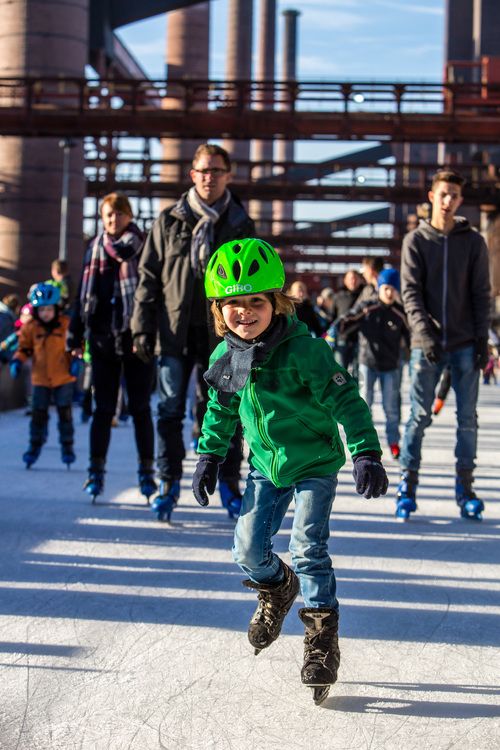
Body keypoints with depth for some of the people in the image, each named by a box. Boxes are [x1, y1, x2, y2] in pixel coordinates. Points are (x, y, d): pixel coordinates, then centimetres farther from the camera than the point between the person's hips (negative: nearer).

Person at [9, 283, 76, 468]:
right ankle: (35, 446, 22)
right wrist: (17, 361, -9)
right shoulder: (30, 328, -2)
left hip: (63, 378, -1)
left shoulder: (66, 324, -6)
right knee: (38, 414, 5)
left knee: (65, 413, 0)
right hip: (40, 379, 1)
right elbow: (24, 348, 8)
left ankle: (67, 446, 14)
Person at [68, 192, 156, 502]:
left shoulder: (142, 245, 1)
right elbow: (83, 294, 12)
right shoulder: (95, 249, 11)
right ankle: (96, 471, 9)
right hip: (103, 339, 3)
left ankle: (147, 471, 13)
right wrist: (76, 336, 8)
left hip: (137, 337, -3)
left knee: (140, 408, 4)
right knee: (103, 409, 4)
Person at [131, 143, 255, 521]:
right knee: (171, 411, 4)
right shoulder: (170, 220, 5)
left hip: (222, 333, 0)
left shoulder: (241, 225, 6)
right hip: (176, 331, 0)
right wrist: (143, 327, -1)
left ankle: (229, 483, 17)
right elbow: (149, 276, 5)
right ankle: (169, 483, 14)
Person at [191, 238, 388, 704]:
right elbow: (221, 410, 12)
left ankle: (322, 635, 1)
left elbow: (345, 400, -21)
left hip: (315, 463, -5)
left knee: (308, 548, -13)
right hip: (266, 465, 5)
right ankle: (277, 589, 37)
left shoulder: (303, 350, -23)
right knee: (249, 551, 4)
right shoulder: (224, 357, -5)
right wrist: (209, 456, 12)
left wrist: (365, 453, -26)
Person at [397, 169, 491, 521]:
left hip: (465, 344, 1)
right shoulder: (415, 241, 4)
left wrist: (482, 336, -4)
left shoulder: (474, 241, 7)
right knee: (419, 415, 0)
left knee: (468, 417, 4)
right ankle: (408, 484, 7)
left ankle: (465, 486, 12)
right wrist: (424, 332, -16)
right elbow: (411, 291, -3)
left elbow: (482, 293, 5)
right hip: (426, 343, -1)